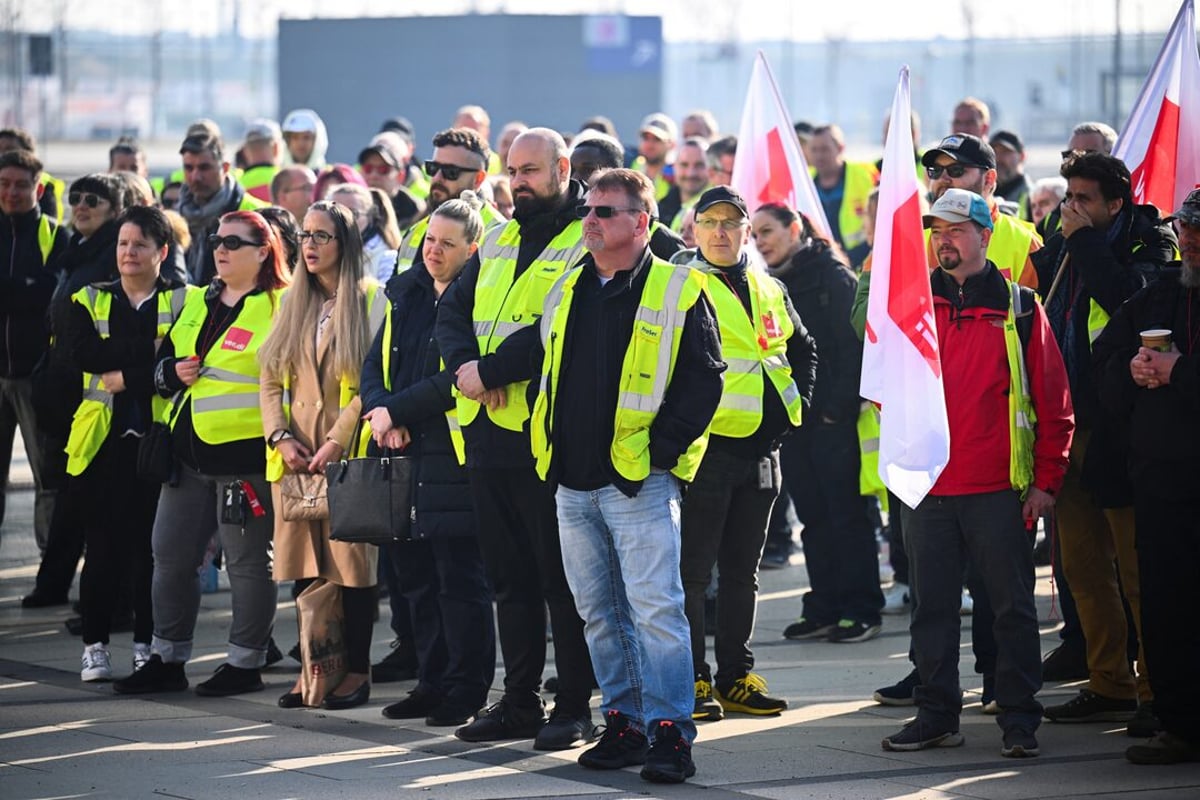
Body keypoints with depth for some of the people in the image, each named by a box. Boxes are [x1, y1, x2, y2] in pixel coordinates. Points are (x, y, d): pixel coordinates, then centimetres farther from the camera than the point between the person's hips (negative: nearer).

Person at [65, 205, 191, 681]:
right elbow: (81, 352, -9)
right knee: (102, 547, 1)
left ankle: (147, 646, 10)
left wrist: (127, 376, -16)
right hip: (103, 440, 1)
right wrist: (152, 354, -15)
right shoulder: (90, 301, 11)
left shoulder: (182, 303, 6)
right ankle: (95, 646, 8)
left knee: (150, 547, 2)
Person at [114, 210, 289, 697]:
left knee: (248, 561, 1)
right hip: (189, 455, 7)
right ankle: (167, 660, 21)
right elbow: (161, 362, 21)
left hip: (246, 456, -7)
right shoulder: (197, 304, 15)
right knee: (171, 555, 10)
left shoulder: (280, 308, -7)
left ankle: (245, 662, 11)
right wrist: (172, 372, 0)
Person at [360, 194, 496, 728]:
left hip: (455, 459, -8)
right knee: (416, 577, 12)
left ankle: (467, 691, 3)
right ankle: (432, 683, 20)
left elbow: (459, 378, -17)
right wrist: (381, 412, -6)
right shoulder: (407, 296, 16)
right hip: (405, 454, 8)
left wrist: (397, 412, -13)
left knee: (460, 580, -3)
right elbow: (376, 364, 14)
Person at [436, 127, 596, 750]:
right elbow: (453, 311, 12)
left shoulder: (585, 244, -7)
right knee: (508, 575, 13)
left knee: (561, 576, -2)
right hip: (489, 436, 8)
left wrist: (491, 371, -18)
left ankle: (574, 706, 4)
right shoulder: (497, 242, 18)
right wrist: (465, 365, -8)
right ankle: (519, 700, 21)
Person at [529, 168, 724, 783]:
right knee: (600, 612, 10)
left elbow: (703, 380, -6)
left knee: (655, 608, -9)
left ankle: (670, 733, -7)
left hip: (639, 481, -6)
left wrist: (660, 449, -12)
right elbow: (545, 371, 23)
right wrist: (548, 442, 12)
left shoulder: (677, 293, -4)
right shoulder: (566, 292, 14)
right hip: (572, 482, 6)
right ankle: (624, 723, 18)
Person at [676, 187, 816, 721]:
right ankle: (693, 681, 1)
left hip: (761, 450, 6)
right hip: (704, 445, -6)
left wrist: (795, 404, 15)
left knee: (742, 571, 11)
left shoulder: (770, 293, 14)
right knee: (692, 570, -3)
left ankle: (736, 677, 17)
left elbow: (803, 350, 28)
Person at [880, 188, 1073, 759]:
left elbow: (1053, 400, 2)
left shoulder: (1019, 309, 2)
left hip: (998, 487, -3)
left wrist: (1046, 480, -2)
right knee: (932, 606, 7)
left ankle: (1019, 721, 7)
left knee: (1012, 606, 1)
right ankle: (936, 716, 16)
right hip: (927, 486, 3)